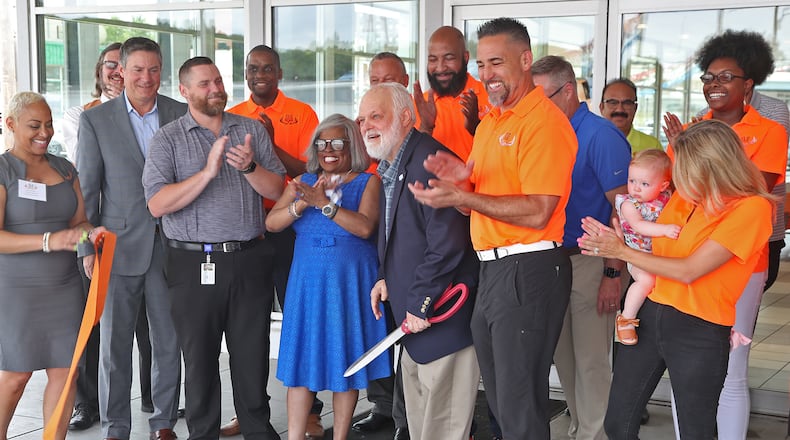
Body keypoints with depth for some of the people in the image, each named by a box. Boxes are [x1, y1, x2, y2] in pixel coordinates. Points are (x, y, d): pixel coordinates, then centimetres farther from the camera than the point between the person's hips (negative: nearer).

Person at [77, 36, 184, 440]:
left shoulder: (183, 115, 4)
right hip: (120, 247, -1)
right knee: (114, 344, 5)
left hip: (170, 246, 1)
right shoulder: (95, 120, 1)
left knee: (169, 342, 9)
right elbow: (86, 188, 2)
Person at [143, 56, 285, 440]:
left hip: (249, 260, 2)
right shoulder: (168, 139, 0)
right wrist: (208, 172, -21)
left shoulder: (252, 130, 8)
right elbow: (157, 204, -12)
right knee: (199, 358, 10)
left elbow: (277, 190, 3)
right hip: (194, 264, -2)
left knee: (253, 353, 10)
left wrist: (250, 167, -15)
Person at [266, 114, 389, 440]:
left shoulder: (368, 182, -1)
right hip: (308, 283, 3)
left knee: (345, 358, 5)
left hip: (350, 283, -3)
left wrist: (324, 202, -23)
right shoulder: (303, 182, 9)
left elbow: (365, 227, -17)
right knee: (302, 357, 3)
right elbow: (271, 223, -1)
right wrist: (303, 202, -16)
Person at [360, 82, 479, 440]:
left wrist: (419, 305, -19)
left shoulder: (428, 162, -21)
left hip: (442, 316, -10)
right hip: (413, 316, 10)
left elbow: (447, 245, -27)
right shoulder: (389, 167, 12)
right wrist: (386, 277, 9)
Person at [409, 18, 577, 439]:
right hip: (491, 267, 9)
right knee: (498, 396, 18)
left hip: (527, 271, -9)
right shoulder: (488, 122, 16)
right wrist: (460, 181, -2)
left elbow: (537, 212, -21)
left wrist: (460, 197, -21)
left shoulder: (545, 122, -13)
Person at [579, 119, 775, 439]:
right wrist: (609, 240, -7)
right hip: (648, 316, 6)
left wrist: (623, 252, -10)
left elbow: (689, 271, -18)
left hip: (699, 332, -6)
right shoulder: (684, 196, 7)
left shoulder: (751, 207, -14)